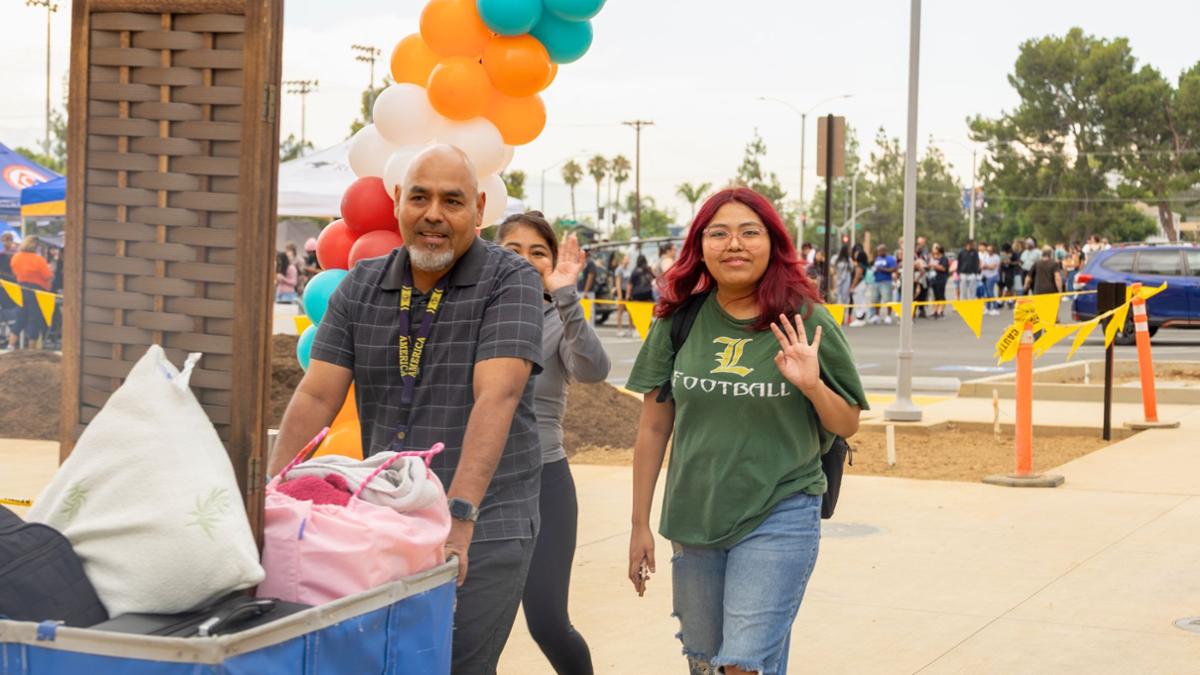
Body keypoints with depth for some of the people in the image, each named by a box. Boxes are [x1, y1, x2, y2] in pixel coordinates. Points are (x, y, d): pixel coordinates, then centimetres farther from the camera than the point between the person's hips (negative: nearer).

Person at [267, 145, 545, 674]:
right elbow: (316, 396, 2)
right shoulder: (361, 287, 7)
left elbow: (496, 398, -20)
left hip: (482, 532, -4)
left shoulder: (510, 282, -8)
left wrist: (459, 514, -31)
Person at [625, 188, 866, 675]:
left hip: (779, 519, -3)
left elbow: (847, 425, 1)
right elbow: (653, 427, 6)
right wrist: (640, 524, 7)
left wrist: (813, 385, -19)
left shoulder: (806, 322, -6)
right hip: (693, 521, 4)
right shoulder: (680, 320, 0)